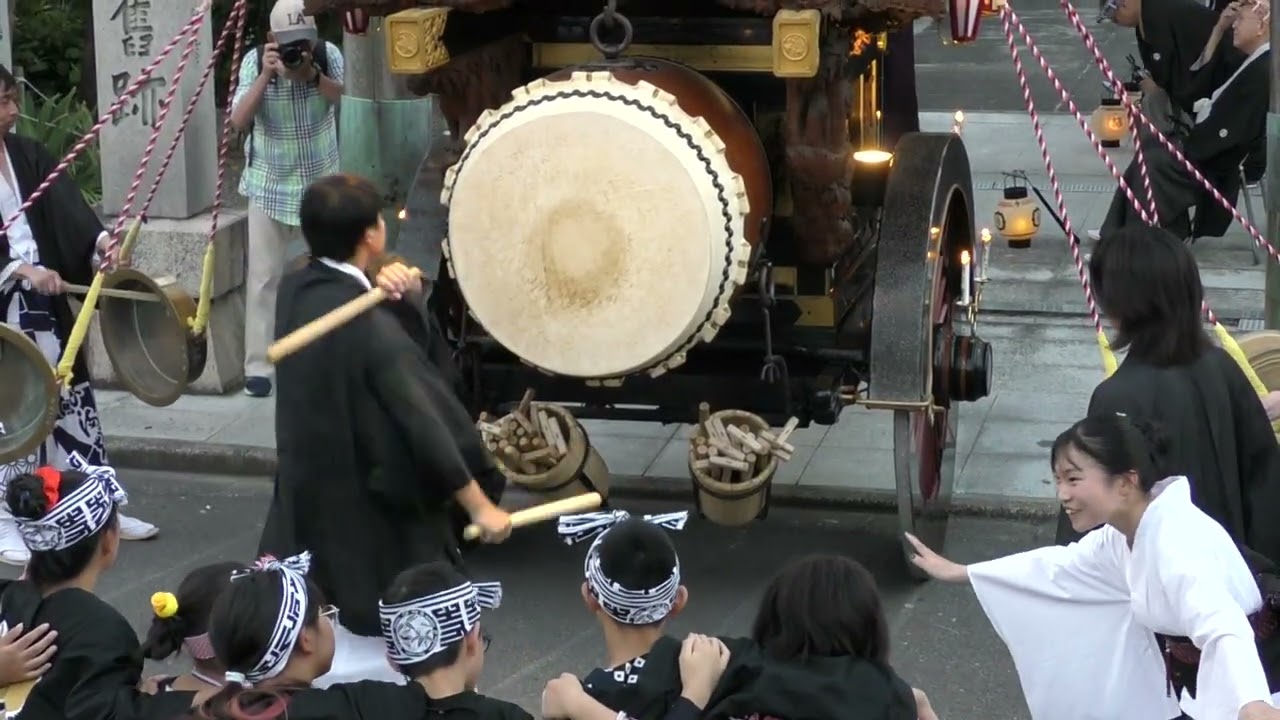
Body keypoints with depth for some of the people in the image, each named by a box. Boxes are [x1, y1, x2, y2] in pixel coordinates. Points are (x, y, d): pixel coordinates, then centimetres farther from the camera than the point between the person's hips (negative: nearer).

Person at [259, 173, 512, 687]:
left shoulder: (295, 293, -4)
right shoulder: (370, 328, -25)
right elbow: (421, 424, -24)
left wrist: (377, 286, -6)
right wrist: (480, 506, -16)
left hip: (306, 498, 7)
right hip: (372, 511, -7)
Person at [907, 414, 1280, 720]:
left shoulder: (1176, 541, -28)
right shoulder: (1126, 534, 2)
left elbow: (1223, 628, -43)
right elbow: (1058, 568, 18)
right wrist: (958, 572, 22)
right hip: (1191, 687, 9)